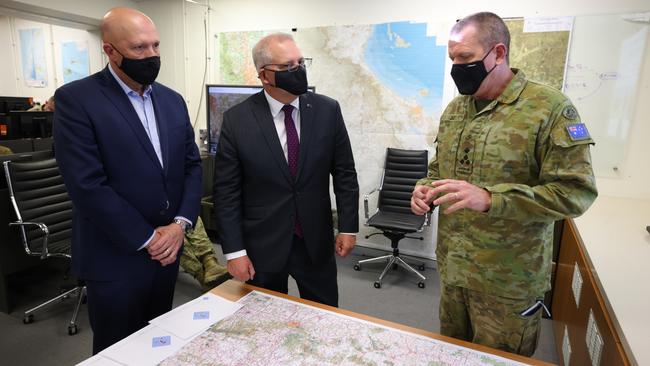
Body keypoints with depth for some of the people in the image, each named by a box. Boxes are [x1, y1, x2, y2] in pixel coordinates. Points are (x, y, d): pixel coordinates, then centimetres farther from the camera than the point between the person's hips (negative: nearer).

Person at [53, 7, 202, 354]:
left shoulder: (172, 100, 6)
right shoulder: (76, 99, -12)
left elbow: (192, 165, 5)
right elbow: (87, 185, -19)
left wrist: (181, 223, -9)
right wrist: (147, 240, -16)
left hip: (167, 249, 5)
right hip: (116, 258, -5)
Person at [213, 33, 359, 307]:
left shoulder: (327, 110, -5)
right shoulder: (236, 120, -9)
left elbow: (345, 173, 1)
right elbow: (226, 191, -7)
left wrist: (348, 227, 0)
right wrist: (234, 251, -8)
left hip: (316, 242, 2)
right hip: (262, 245, -1)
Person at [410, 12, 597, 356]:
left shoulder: (549, 108, -14)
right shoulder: (454, 109, 5)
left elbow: (576, 191, -19)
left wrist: (489, 198, -31)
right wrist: (426, 187, -7)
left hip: (508, 281, -5)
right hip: (451, 266, 6)